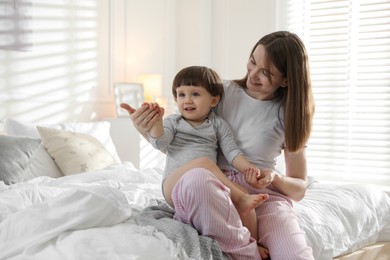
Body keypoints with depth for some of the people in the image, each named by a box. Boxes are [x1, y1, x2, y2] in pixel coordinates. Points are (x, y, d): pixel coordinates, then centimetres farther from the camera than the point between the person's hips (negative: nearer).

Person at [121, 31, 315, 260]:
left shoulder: (289, 115, 4)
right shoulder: (224, 92, 6)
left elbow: (300, 188, 9)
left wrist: (275, 179, -13)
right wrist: (148, 131, -5)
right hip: (215, 188, 2)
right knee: (196, 178, -39)